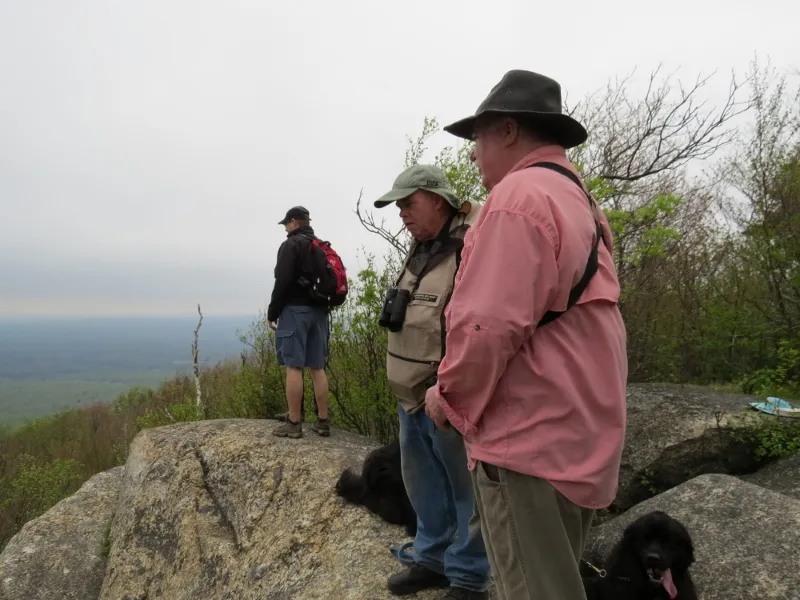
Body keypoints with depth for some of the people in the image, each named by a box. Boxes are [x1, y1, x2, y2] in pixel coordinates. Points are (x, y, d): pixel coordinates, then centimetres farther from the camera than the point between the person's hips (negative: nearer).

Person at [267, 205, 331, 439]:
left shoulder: (291, 245, -6)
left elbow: (283, 282, -15)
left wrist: (272, 312, -7)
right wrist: (322, 306, 17)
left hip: (295, 310, -7)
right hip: (318, 311, 8)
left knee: (293, 367, -6)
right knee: (317, 367, 8)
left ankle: (294, 423, -4)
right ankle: (323, 421, 9)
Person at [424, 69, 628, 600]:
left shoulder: (518, 197, -16)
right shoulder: (582, 201, 16)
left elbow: (490, 323, -24)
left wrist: (451, 393, -8)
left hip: (530, 439, -10)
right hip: (584, 433, 10)